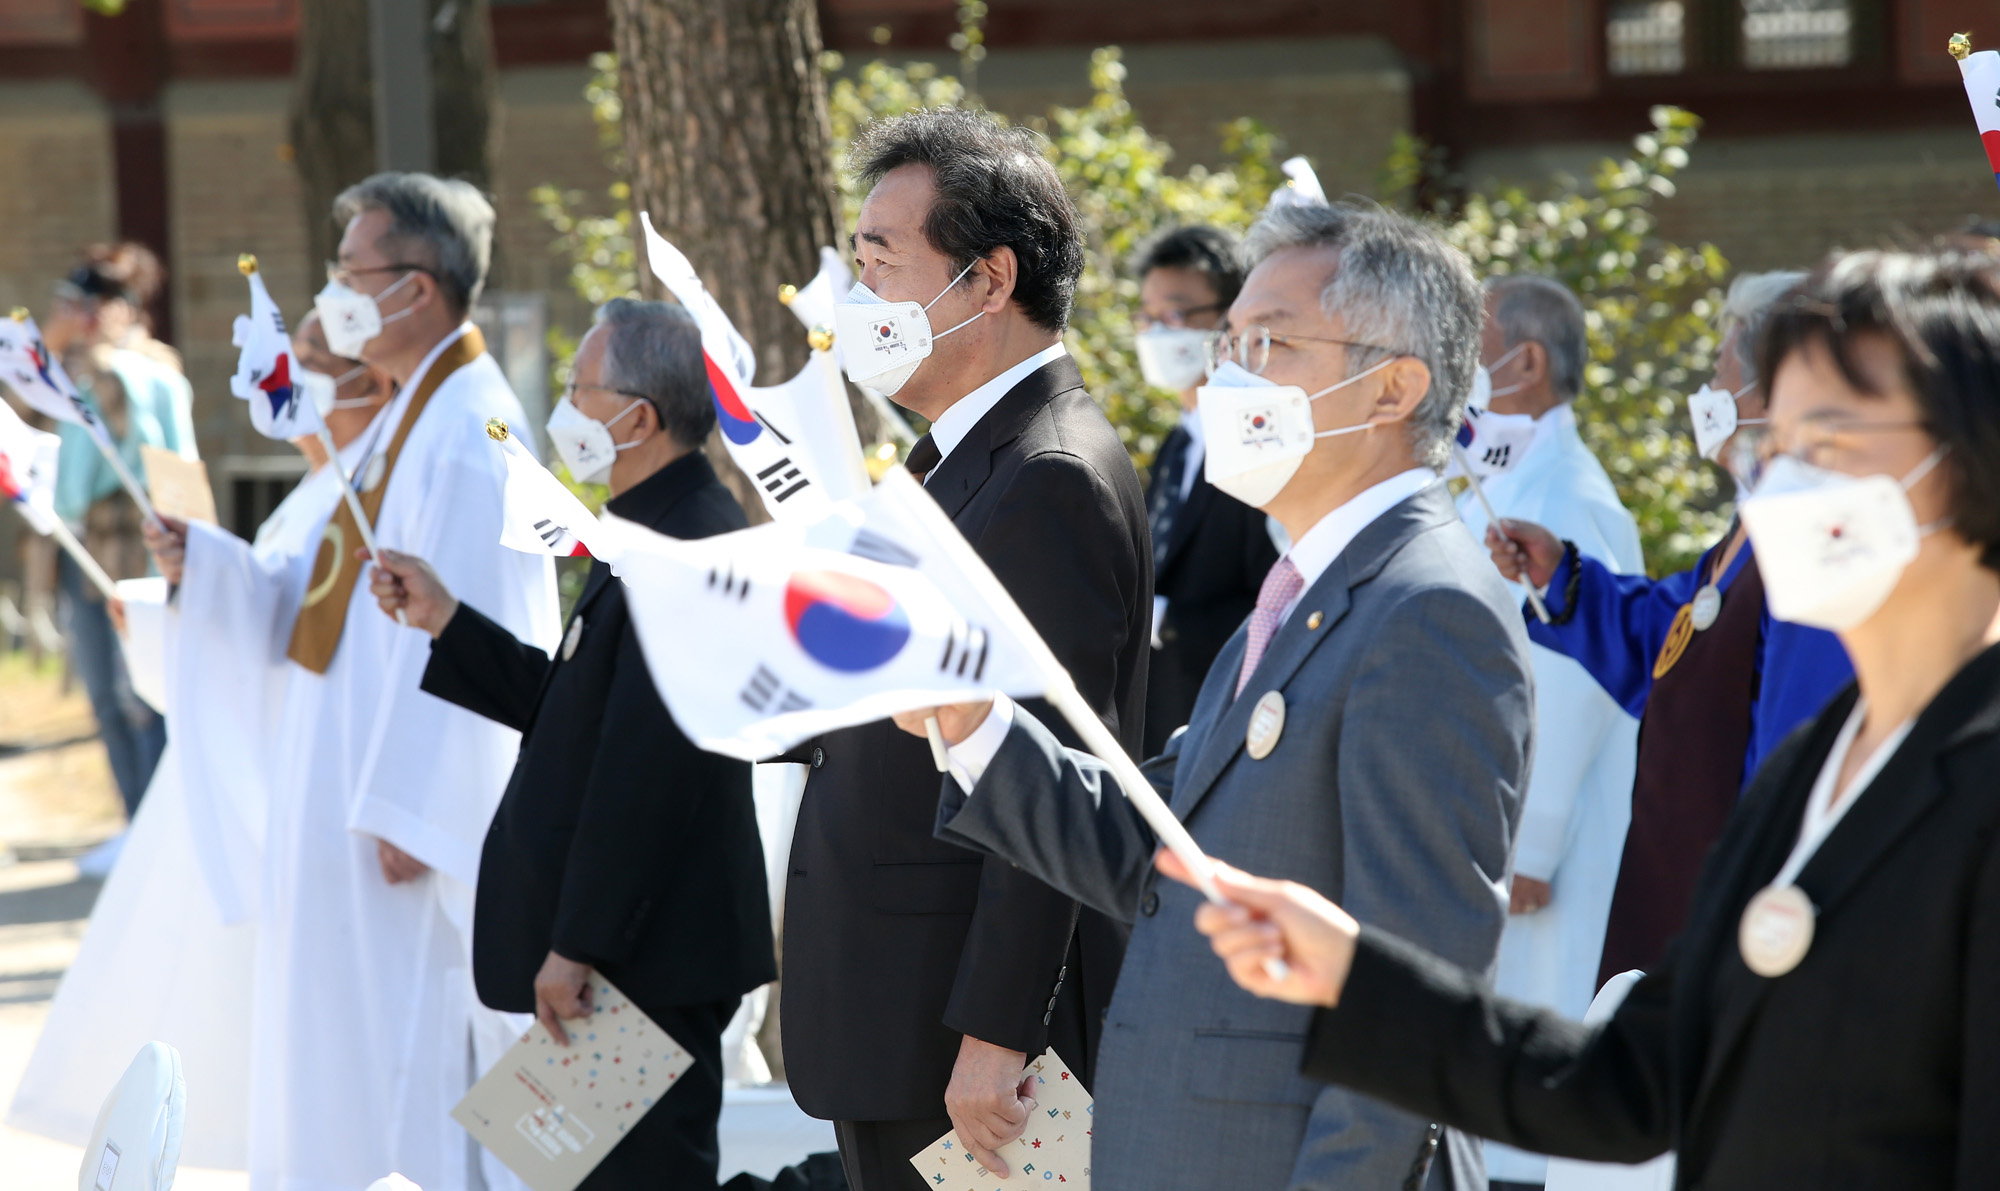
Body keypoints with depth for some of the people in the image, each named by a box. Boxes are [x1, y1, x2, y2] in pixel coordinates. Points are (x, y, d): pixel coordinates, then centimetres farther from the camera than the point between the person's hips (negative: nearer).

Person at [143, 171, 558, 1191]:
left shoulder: (468, 433, -17)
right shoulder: (405, 421, 15)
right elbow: (329, 609, 17)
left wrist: (412, 813, -22)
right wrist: (206, 565, 4)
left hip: (412, 800, -10)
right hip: (347, 789, 10)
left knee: (406, 1062, -5)